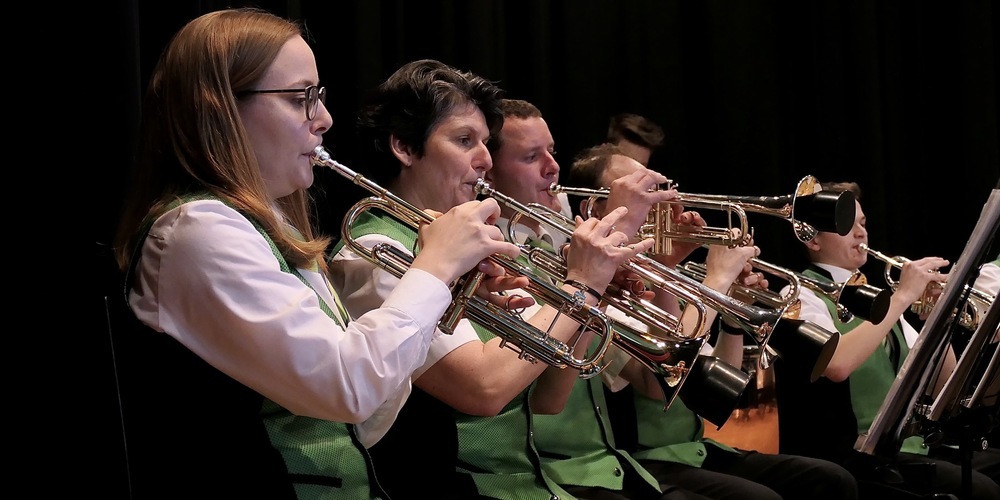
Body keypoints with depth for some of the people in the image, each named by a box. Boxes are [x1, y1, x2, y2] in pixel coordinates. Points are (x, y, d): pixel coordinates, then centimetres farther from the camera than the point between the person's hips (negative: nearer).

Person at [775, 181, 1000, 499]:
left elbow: (943, 383, 15)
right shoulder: (802, 295, -3)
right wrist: (903, 296, -18)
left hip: (905, 455, 7)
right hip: (845, 465, -7)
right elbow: (836, 365, -25)